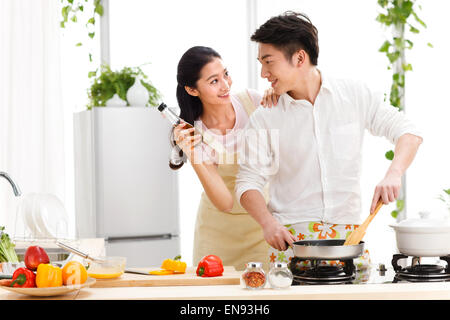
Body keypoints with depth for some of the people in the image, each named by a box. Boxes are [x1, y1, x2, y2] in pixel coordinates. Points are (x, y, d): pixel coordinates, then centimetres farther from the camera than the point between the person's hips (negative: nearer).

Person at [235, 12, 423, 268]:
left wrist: (393, 174, -15)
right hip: (291, 239, -1)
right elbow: (248, 182, 0)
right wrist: (268, 223, -19)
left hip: (348, 234, 1)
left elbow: (408, 132, 4)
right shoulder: (265, 118, 1)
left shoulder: (355, 95, 2)